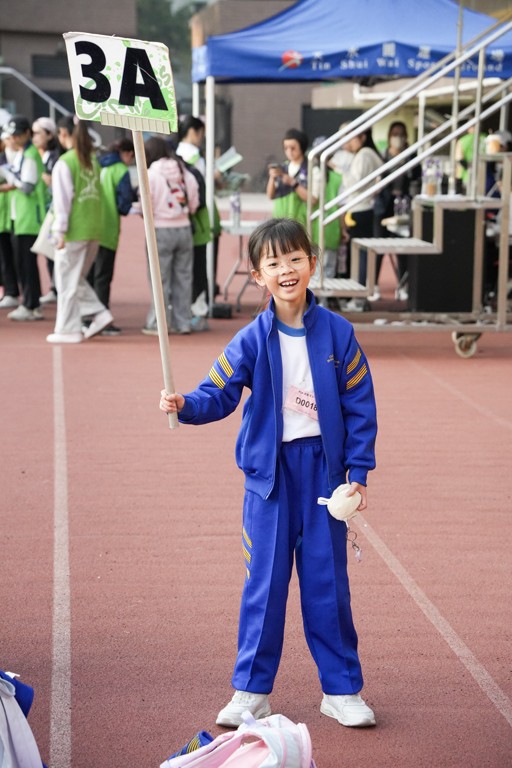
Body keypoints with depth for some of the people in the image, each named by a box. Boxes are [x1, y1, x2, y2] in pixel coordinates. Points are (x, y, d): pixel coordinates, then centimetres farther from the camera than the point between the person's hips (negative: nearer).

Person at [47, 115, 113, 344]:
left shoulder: (64, 163, -11)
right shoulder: (93, 160, 9)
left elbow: (63, 199, -14)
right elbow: (97, 193, 11)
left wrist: (60, 231, -11)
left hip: (74, 231, -7)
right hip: (94, 229, 7)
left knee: (67, 280, 3)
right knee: (77, 278, 19)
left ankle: (68, 329, 6)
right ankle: (98, 313, 8)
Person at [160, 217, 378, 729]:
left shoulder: (338, 333, -2)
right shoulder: (252, 341, -3)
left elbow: (360, 407, 1)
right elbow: (219, 395, -4)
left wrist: (357, 474, -1)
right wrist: (185, 406, -25)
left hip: (324, 470, 0)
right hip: (269, 472, 0)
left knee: (328, 583, 7)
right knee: (264, 582, 4)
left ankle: (342, 690, 19)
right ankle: (250, 692, 15)